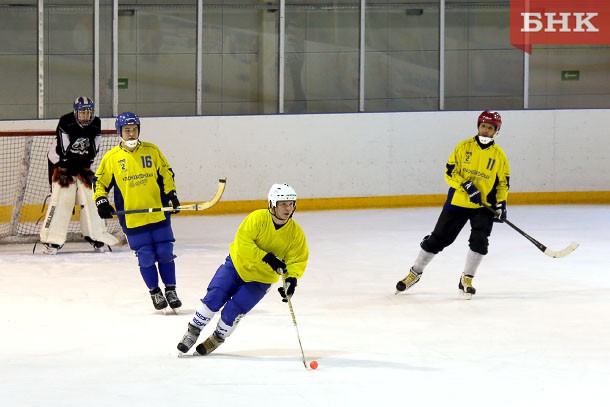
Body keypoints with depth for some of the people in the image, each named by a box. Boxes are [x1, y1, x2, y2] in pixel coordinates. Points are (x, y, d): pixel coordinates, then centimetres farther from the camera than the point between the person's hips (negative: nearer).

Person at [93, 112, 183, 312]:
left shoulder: (152, 151, 4)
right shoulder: (111, 158, 0)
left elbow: (166, 174, 11)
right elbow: (100, 181, 8)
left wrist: (171, 194, 1)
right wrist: (101, 201, -5)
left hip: (158, 213, 1)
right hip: (131, 218, -1)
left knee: (165, 253, 2)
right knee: (146, 257, -1)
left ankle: (170, 290, 16)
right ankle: (154, 292, 15)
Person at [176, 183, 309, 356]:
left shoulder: (296, 233, -13)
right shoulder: (258, 218, -21)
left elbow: (298, 260, -11)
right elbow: (243, 242, -28)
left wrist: (291, 279, -30)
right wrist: (266, 257, -35)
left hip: (260, 280, 1)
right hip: (237, 264, -1)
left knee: (232, 311, -9)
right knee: (214, 298, -10)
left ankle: (216, 339, 17)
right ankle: (193, 332, 9)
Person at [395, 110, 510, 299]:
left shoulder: (499, 155, 0)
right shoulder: (464, 147, -4)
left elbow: (503, 183, 6)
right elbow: (450, 172, -7)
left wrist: (501, 204, -6)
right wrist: (466, 186, -21)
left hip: (484, 207, 0)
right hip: (457, 201, 0)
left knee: (479, 240, -17)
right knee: (437, 239, 5)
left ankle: (466, 279, -1)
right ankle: (415, 273, 21)